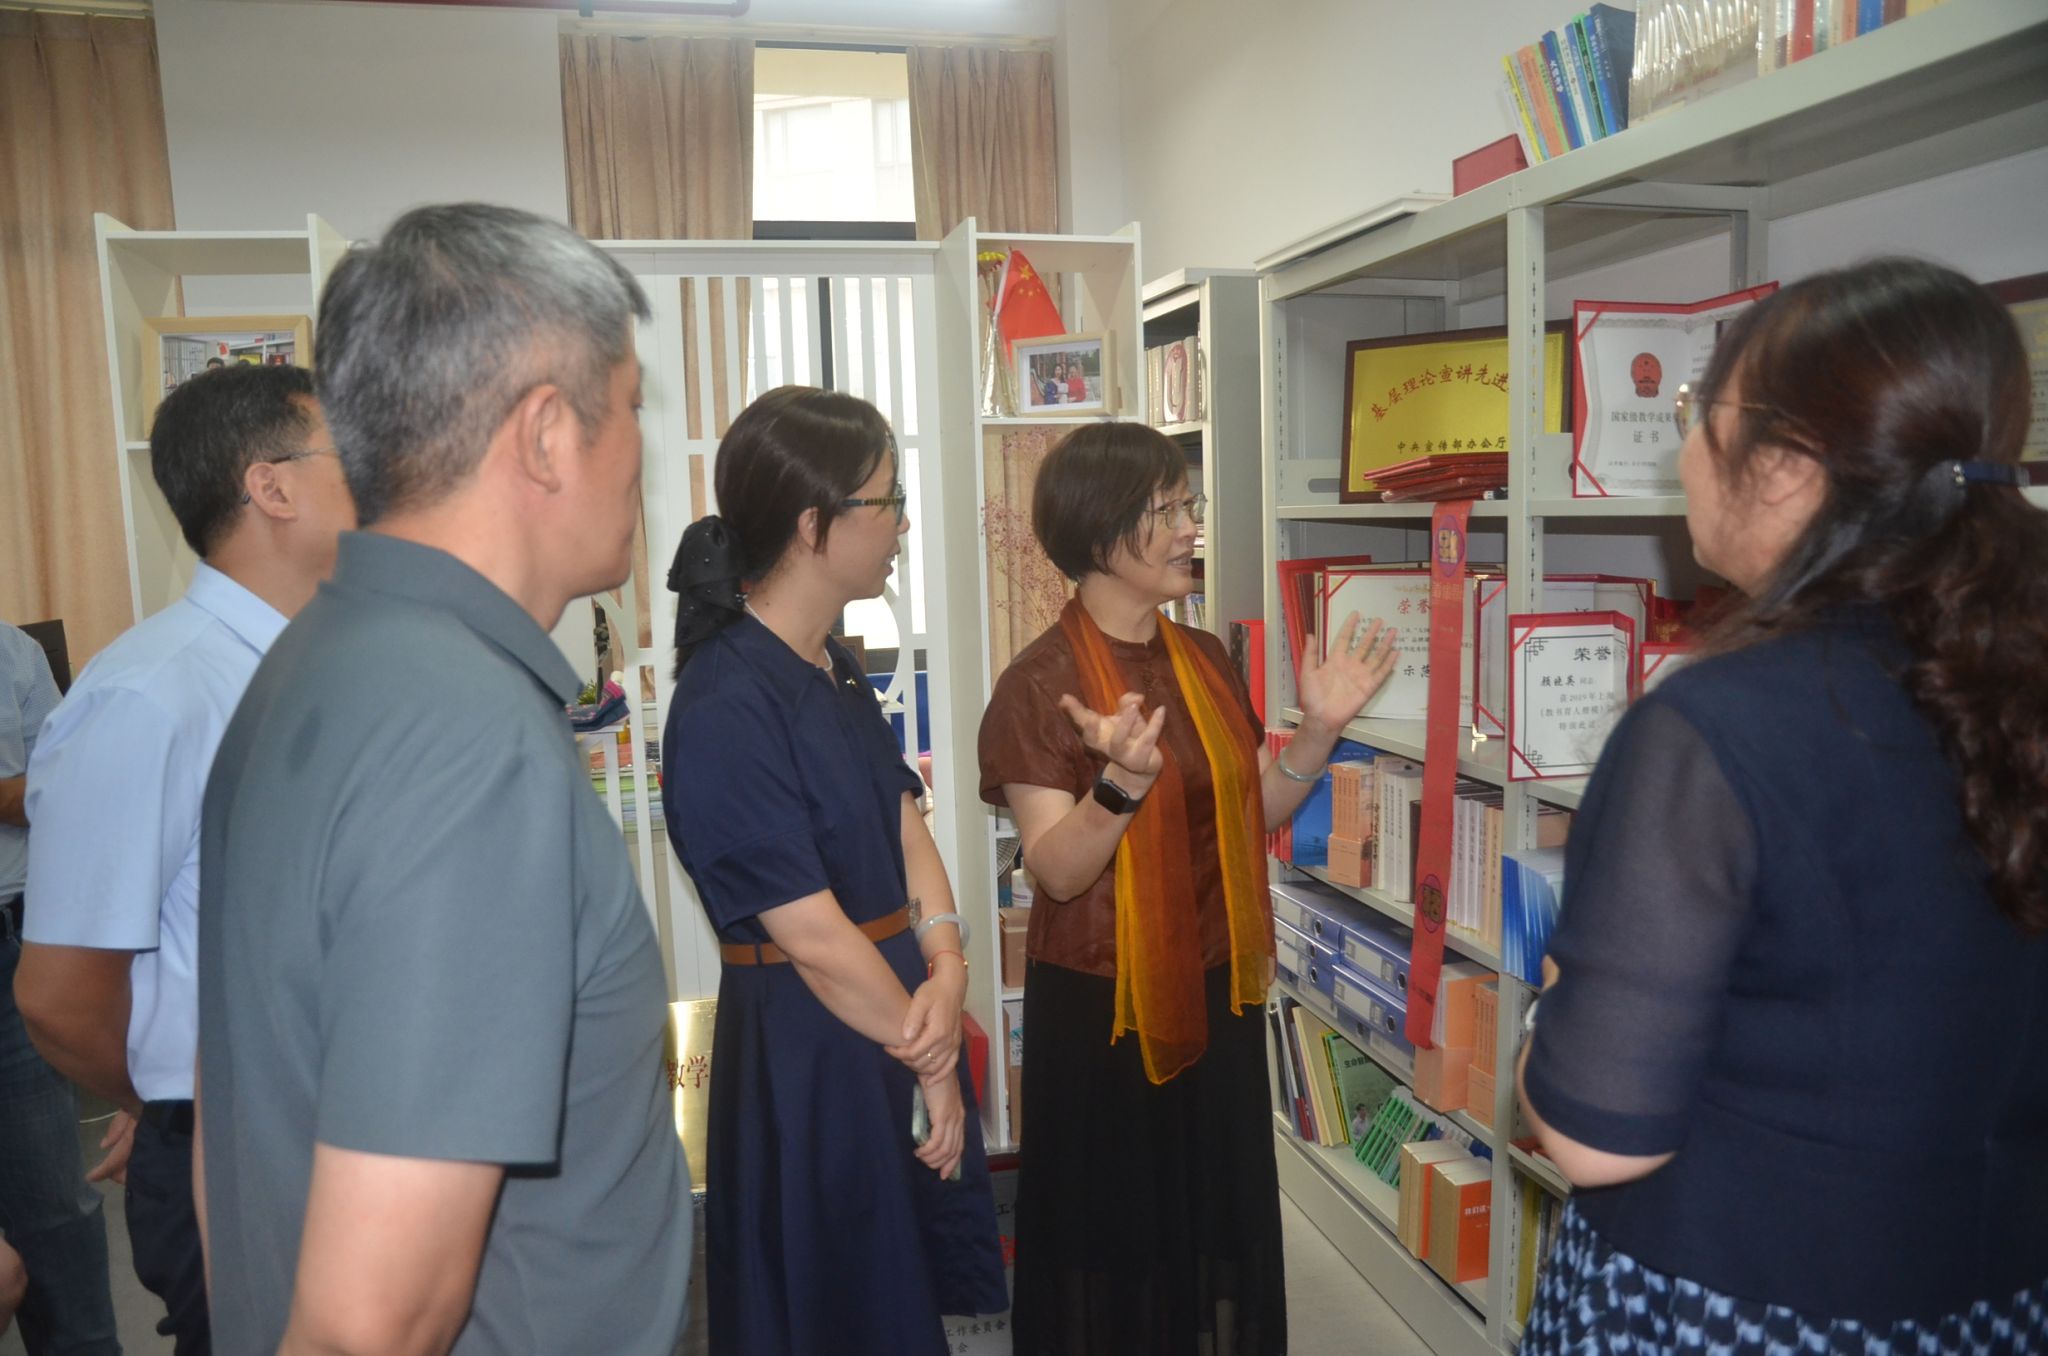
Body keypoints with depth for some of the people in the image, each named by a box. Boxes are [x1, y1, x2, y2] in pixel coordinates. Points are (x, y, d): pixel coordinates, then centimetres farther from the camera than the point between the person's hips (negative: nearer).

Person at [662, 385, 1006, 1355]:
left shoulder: (834, 668, 5)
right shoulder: (728, 708, -25)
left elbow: (903, 823, 3)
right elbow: (812, 937, -23)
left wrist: (946, 965, -13)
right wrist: (928, 1060, -12)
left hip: (898, 1013, 9)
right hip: (808, 1051, -8)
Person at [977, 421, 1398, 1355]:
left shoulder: (1206, 662, 3)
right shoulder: (1041, 682, -16)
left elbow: (1249, 820, 9)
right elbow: (1057, 871, -19)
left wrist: (1319, 728, -4)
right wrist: (1122, 782, -36)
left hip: (1214, 991, 6)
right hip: (1099, 1004, -6)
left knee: (1220, 1215, 19)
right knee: (1112, 1226, 11)